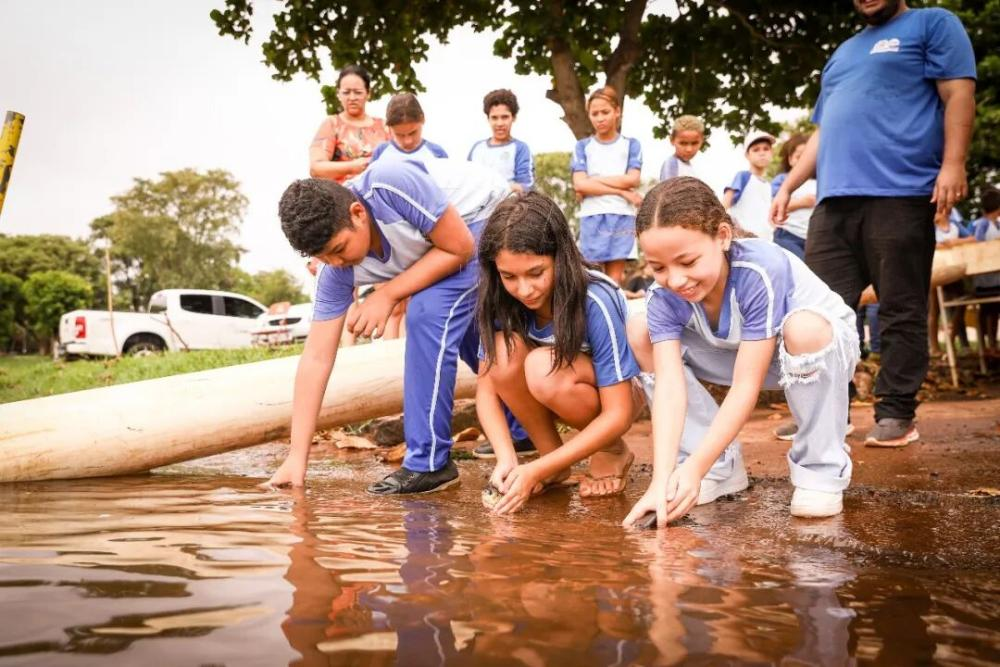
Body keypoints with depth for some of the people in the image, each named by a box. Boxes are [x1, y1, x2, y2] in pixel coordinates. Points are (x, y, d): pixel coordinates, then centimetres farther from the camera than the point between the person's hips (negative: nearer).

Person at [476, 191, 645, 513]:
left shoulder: (596, 303, -31)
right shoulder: (502, 301, -19)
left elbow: (617, 414, -29)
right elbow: (487, 386, -14)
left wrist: (537, 470, -33)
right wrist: (506, 457, -31)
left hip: (614, 395, -4)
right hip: (557, 394, 4)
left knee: (544, 368, -35)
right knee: (504, 351, -27)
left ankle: (613, 453, -6)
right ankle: (550, 453, -6)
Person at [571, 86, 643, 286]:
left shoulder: (631, 145, 8)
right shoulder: (583, 146, 7)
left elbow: (632, 180, -6)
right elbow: (579, 185, -7)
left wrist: (594, 180, -7)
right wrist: (621, 191, -11)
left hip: (622, 217, 0)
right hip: (592, 218, 0)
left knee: (614, 280, 1)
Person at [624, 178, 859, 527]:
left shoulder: (761, 272, -37)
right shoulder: (664, 295, -24)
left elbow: (746, 387, -37)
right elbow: (670, 386, -31)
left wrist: (694, 468, -42)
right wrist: (662, 479, -42)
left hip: (826, 347, -4)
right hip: (745, 354, 5)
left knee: (803, 328, -41)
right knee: (641, 332, -14)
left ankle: (821, 469, -17)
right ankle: (721, 465, -6)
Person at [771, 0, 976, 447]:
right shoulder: (842, 54, 29)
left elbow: (958, 95, -2)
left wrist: (952, 164, -15)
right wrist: (788, 187, 21)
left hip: (900, 193, -6)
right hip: (834, 198, 6)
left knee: (901, 312, -3)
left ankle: (896, 413, 3)